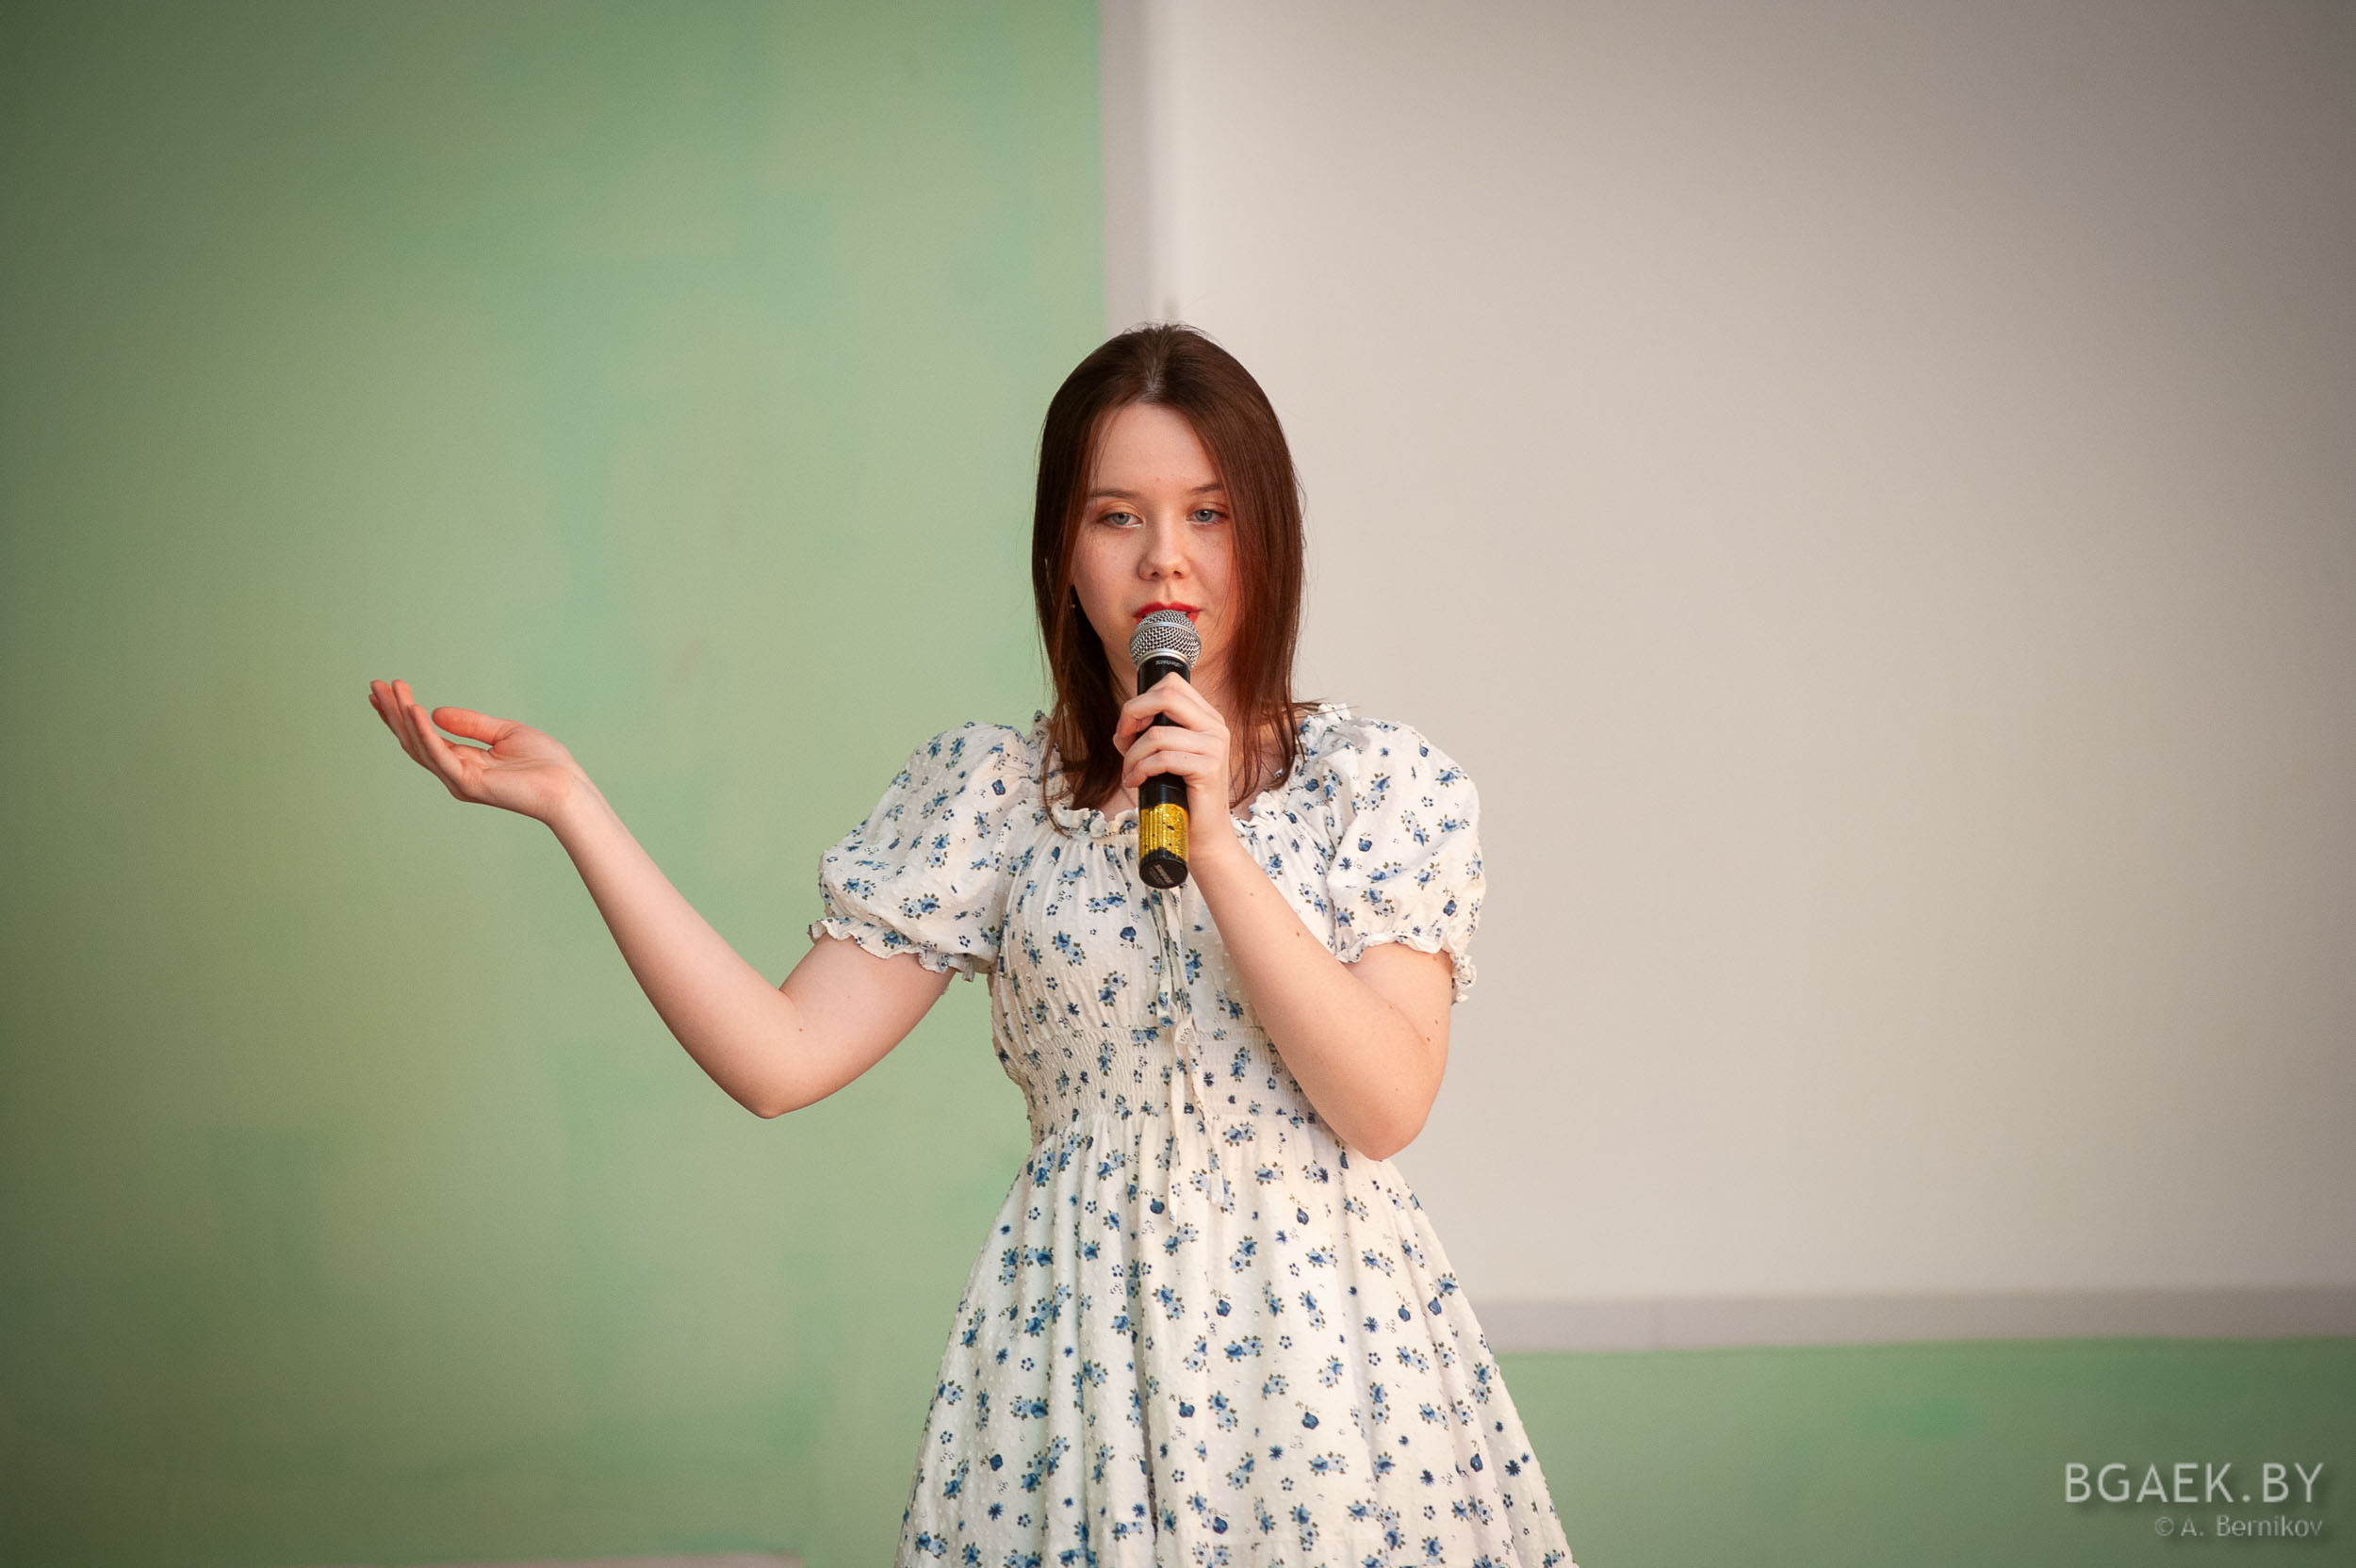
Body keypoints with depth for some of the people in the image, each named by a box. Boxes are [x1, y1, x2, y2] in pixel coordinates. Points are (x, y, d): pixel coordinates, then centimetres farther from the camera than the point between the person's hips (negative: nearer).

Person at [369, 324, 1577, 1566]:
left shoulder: (1382, 784, -2)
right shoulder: (989, 793, 1)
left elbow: (1387, 1105, -13)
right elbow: (781, 1057, -7)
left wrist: (1213, 845, -20)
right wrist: (571, 805, -10)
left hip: (1320, 1333, 0)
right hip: (1077, 1340, 1)